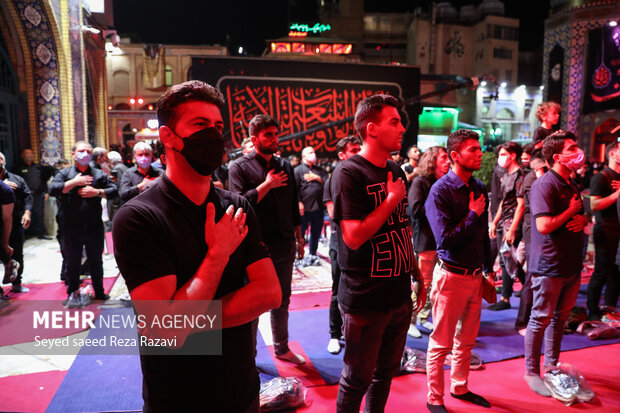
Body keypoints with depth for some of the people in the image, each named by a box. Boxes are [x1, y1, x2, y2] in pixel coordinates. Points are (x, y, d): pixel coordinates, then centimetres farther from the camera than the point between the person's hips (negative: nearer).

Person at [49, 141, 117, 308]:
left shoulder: (99, 174, 9)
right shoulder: (65, 173, 5)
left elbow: (114, 190, 3)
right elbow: (53, 189, -11)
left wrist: (97, 192, -11)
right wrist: (75, 182, -14)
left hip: (94, 227, 1)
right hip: (71, 227, -1)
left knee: (96, 261, 12)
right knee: (72, 262, 7)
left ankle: (99, 292, 25)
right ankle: (73, 294, 21)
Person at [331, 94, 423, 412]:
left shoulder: (396, 171, 9)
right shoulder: (348, 174, -16)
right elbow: (354, 237, -24)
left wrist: (417, 275, 15)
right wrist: (392, 198, -16)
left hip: (399, 295, 7)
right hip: (364, 300, -7)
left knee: (386, 372, 21)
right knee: (357, 379, 9)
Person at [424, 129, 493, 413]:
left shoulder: (479, 188, 6)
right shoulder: (440, 191, -16)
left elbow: (484, 233, 15)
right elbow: (445, 239, -23)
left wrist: (489, 269, 16)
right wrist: (473, 215, -13)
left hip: (475, 276, 7)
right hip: (451, 276, -7)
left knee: (466, 340, 20)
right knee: (441, 344, 7)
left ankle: (460, 388, 38)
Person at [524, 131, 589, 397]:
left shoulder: (572, 184, 13)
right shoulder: (545, 184, -17)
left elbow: (580, 216, 24)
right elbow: (544, 226, -26)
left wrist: (583, 219, 0)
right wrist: (571, 211, -12)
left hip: (571, 264, 9)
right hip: (549, 265, -9)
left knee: (560, 317, 18)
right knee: (541, 319, 2)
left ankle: (552, 366, 34)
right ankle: (532, 372, 15)